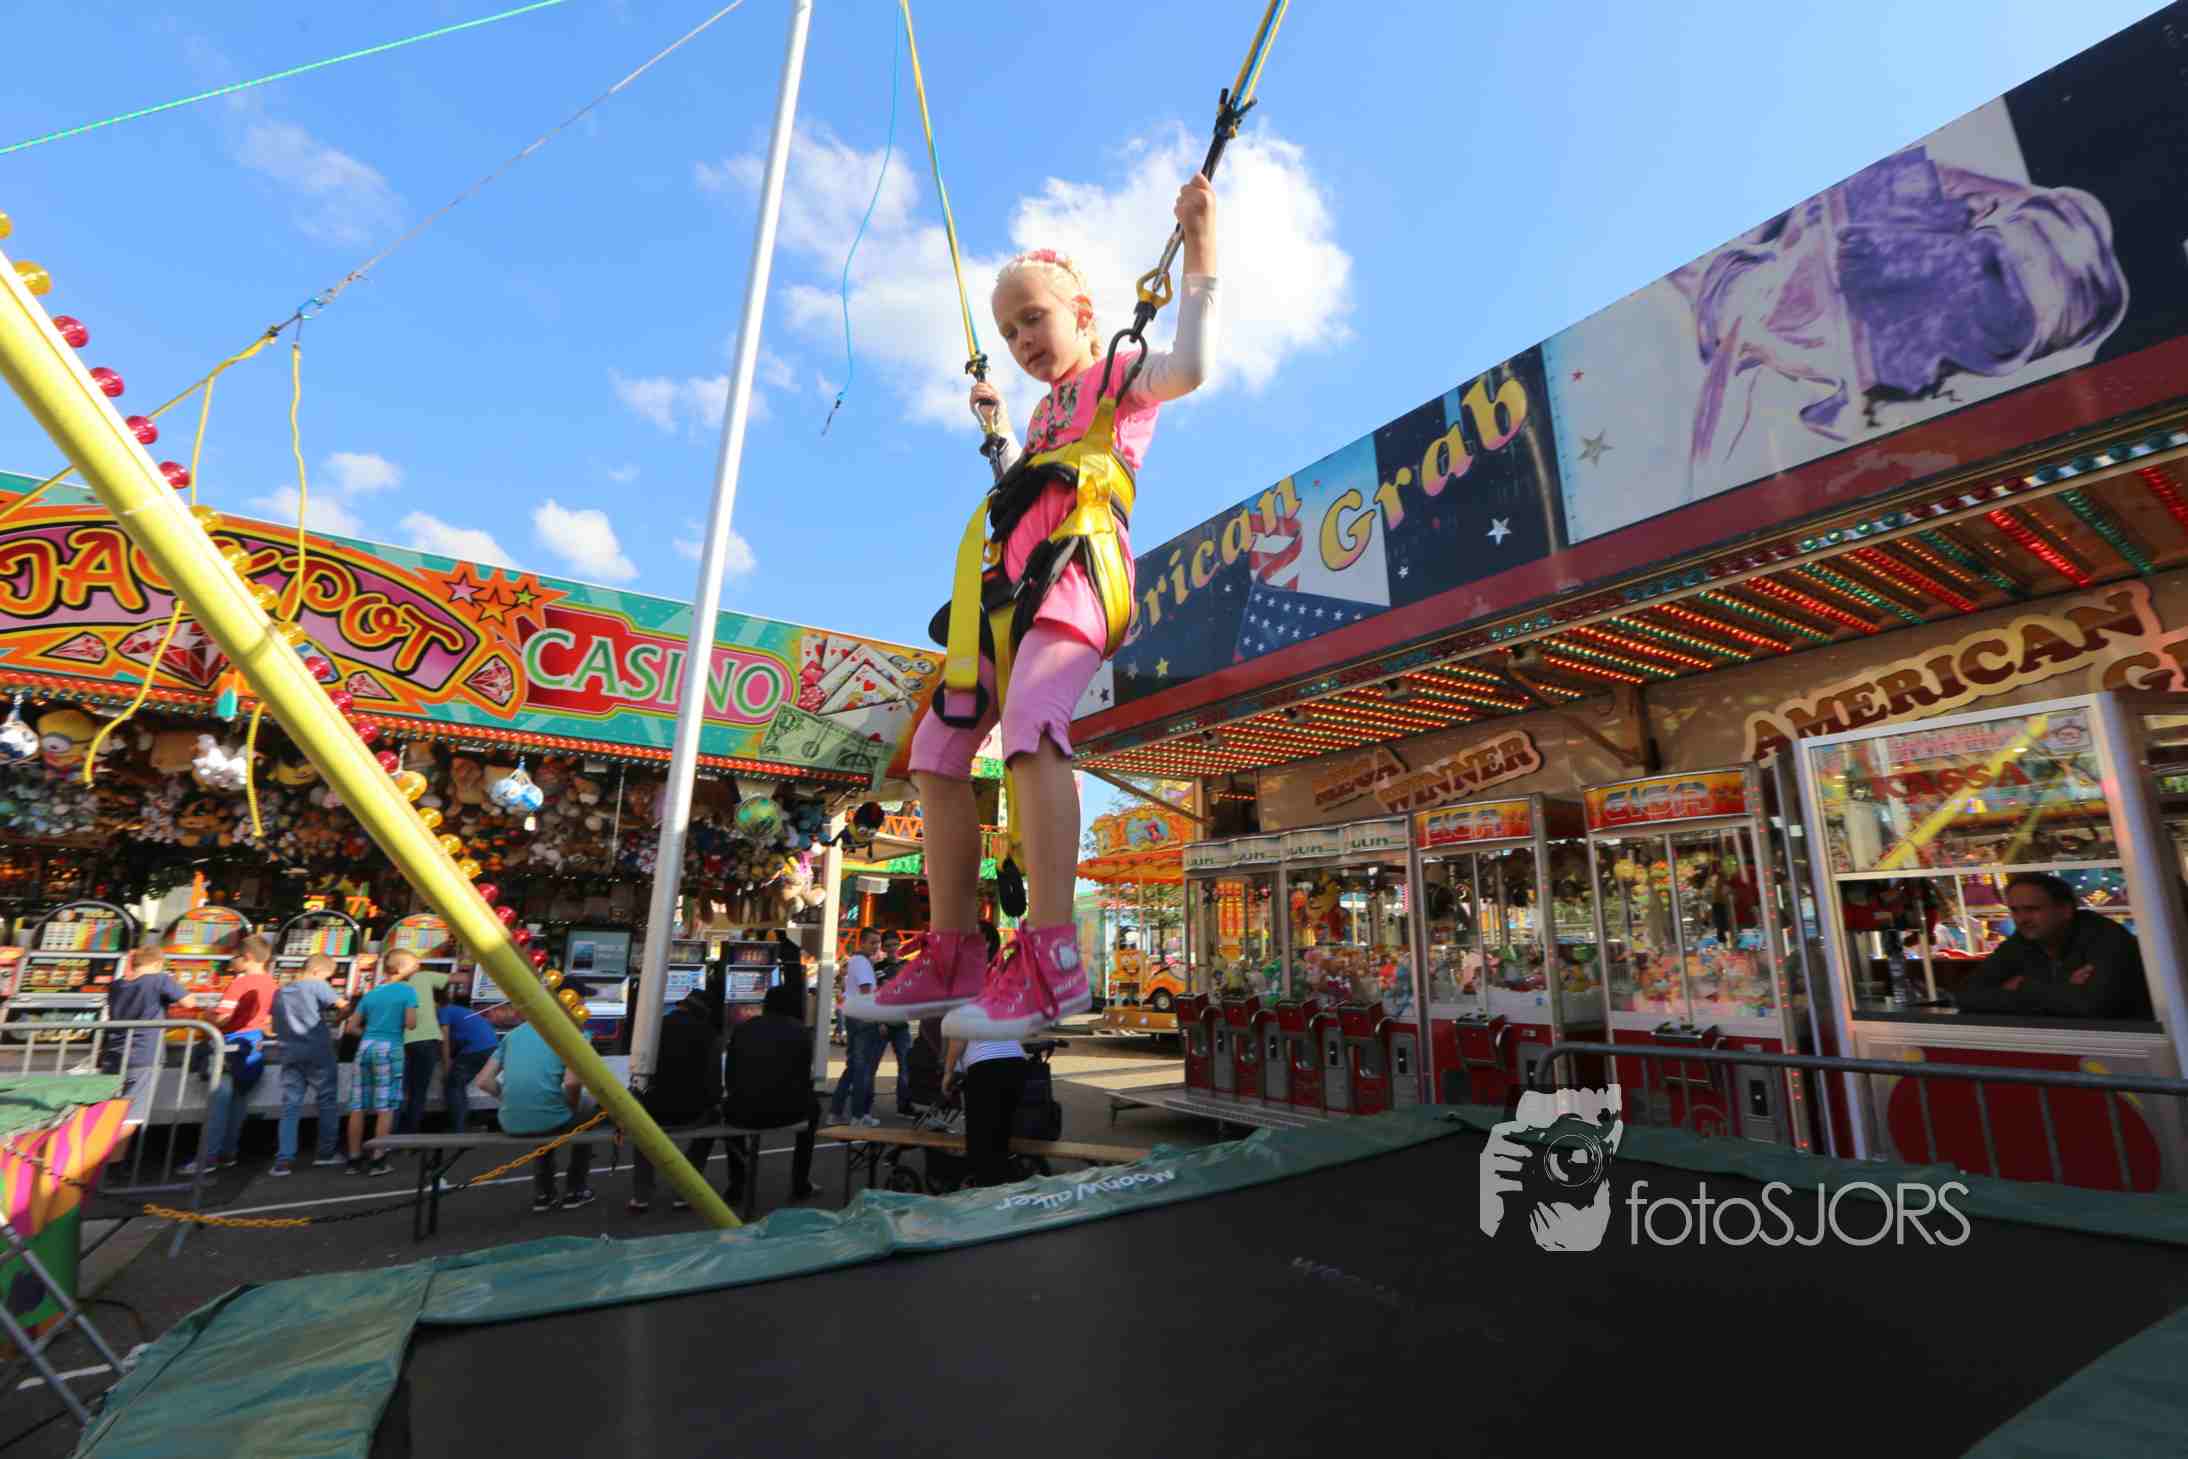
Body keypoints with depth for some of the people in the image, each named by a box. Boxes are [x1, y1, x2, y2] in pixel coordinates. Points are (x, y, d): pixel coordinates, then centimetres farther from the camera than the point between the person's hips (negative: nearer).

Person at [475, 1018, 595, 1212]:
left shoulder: (513, 1033, 17)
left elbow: (483, 1081, 12)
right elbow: (572, 1082, -13)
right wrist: (573, 1108, 6)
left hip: (511, 1123, 4)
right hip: (549, 1118, -4)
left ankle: (543, 1194, 31)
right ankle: (576, 1192, 27)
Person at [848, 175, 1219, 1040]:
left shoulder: (1115, 376, 10)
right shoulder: (1045, 412, 32)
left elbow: (1189, 367, -11)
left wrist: (1199, 253, -8)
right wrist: (995, 428, 52)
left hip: (1077, 569, -9)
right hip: (1013, 583, 9)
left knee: (1030, 721, -34)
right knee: (937, 748, 0)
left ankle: (1051, 957, -36)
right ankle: (952, 959, 0)